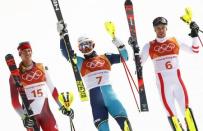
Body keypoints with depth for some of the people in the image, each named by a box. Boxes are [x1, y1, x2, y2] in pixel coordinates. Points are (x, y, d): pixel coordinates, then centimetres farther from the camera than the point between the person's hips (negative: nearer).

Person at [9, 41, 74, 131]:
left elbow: (52, 89, 12)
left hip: (45, 111, 3)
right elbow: (14, 101, -4)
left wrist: (62, 107, 9)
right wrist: (24, 117, -13)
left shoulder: (42, 68, 8)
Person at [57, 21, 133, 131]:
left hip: (109, 93, 0)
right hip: (95, 96, 0)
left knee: (122, 119, -14)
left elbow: (124, 57, 18)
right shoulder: (80, 63, 15)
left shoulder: (105, 58, 16)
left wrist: (119, 45, 2)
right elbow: (67, 53, 5)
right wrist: (62, 35, -2)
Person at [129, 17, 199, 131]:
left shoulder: (175, 42, 9)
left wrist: (195, 35, 6)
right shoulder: (149, 46, 5)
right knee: (171, 111, -3)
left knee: (186, 107, -12)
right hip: (163, 83, -1)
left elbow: (194, 50, 15)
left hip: (177, 79, 1)